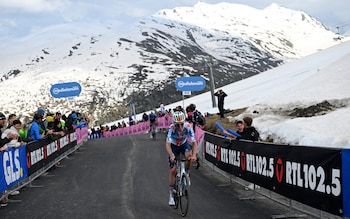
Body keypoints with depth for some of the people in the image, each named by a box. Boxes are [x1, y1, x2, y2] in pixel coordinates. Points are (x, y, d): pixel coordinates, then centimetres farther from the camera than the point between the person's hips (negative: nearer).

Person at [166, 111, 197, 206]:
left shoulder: (188, 127, -31)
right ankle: (171, 195, 5)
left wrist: (194, 155, -46)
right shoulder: (171, 128, -34)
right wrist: (171, 155, -57)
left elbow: (194, 142, -31)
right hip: (173, 146, -1)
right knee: (173, 170, -8)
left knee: (189, 156, -32)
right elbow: (168, 144, -40)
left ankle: (186, 173, -4)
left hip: (184, 144, 1)